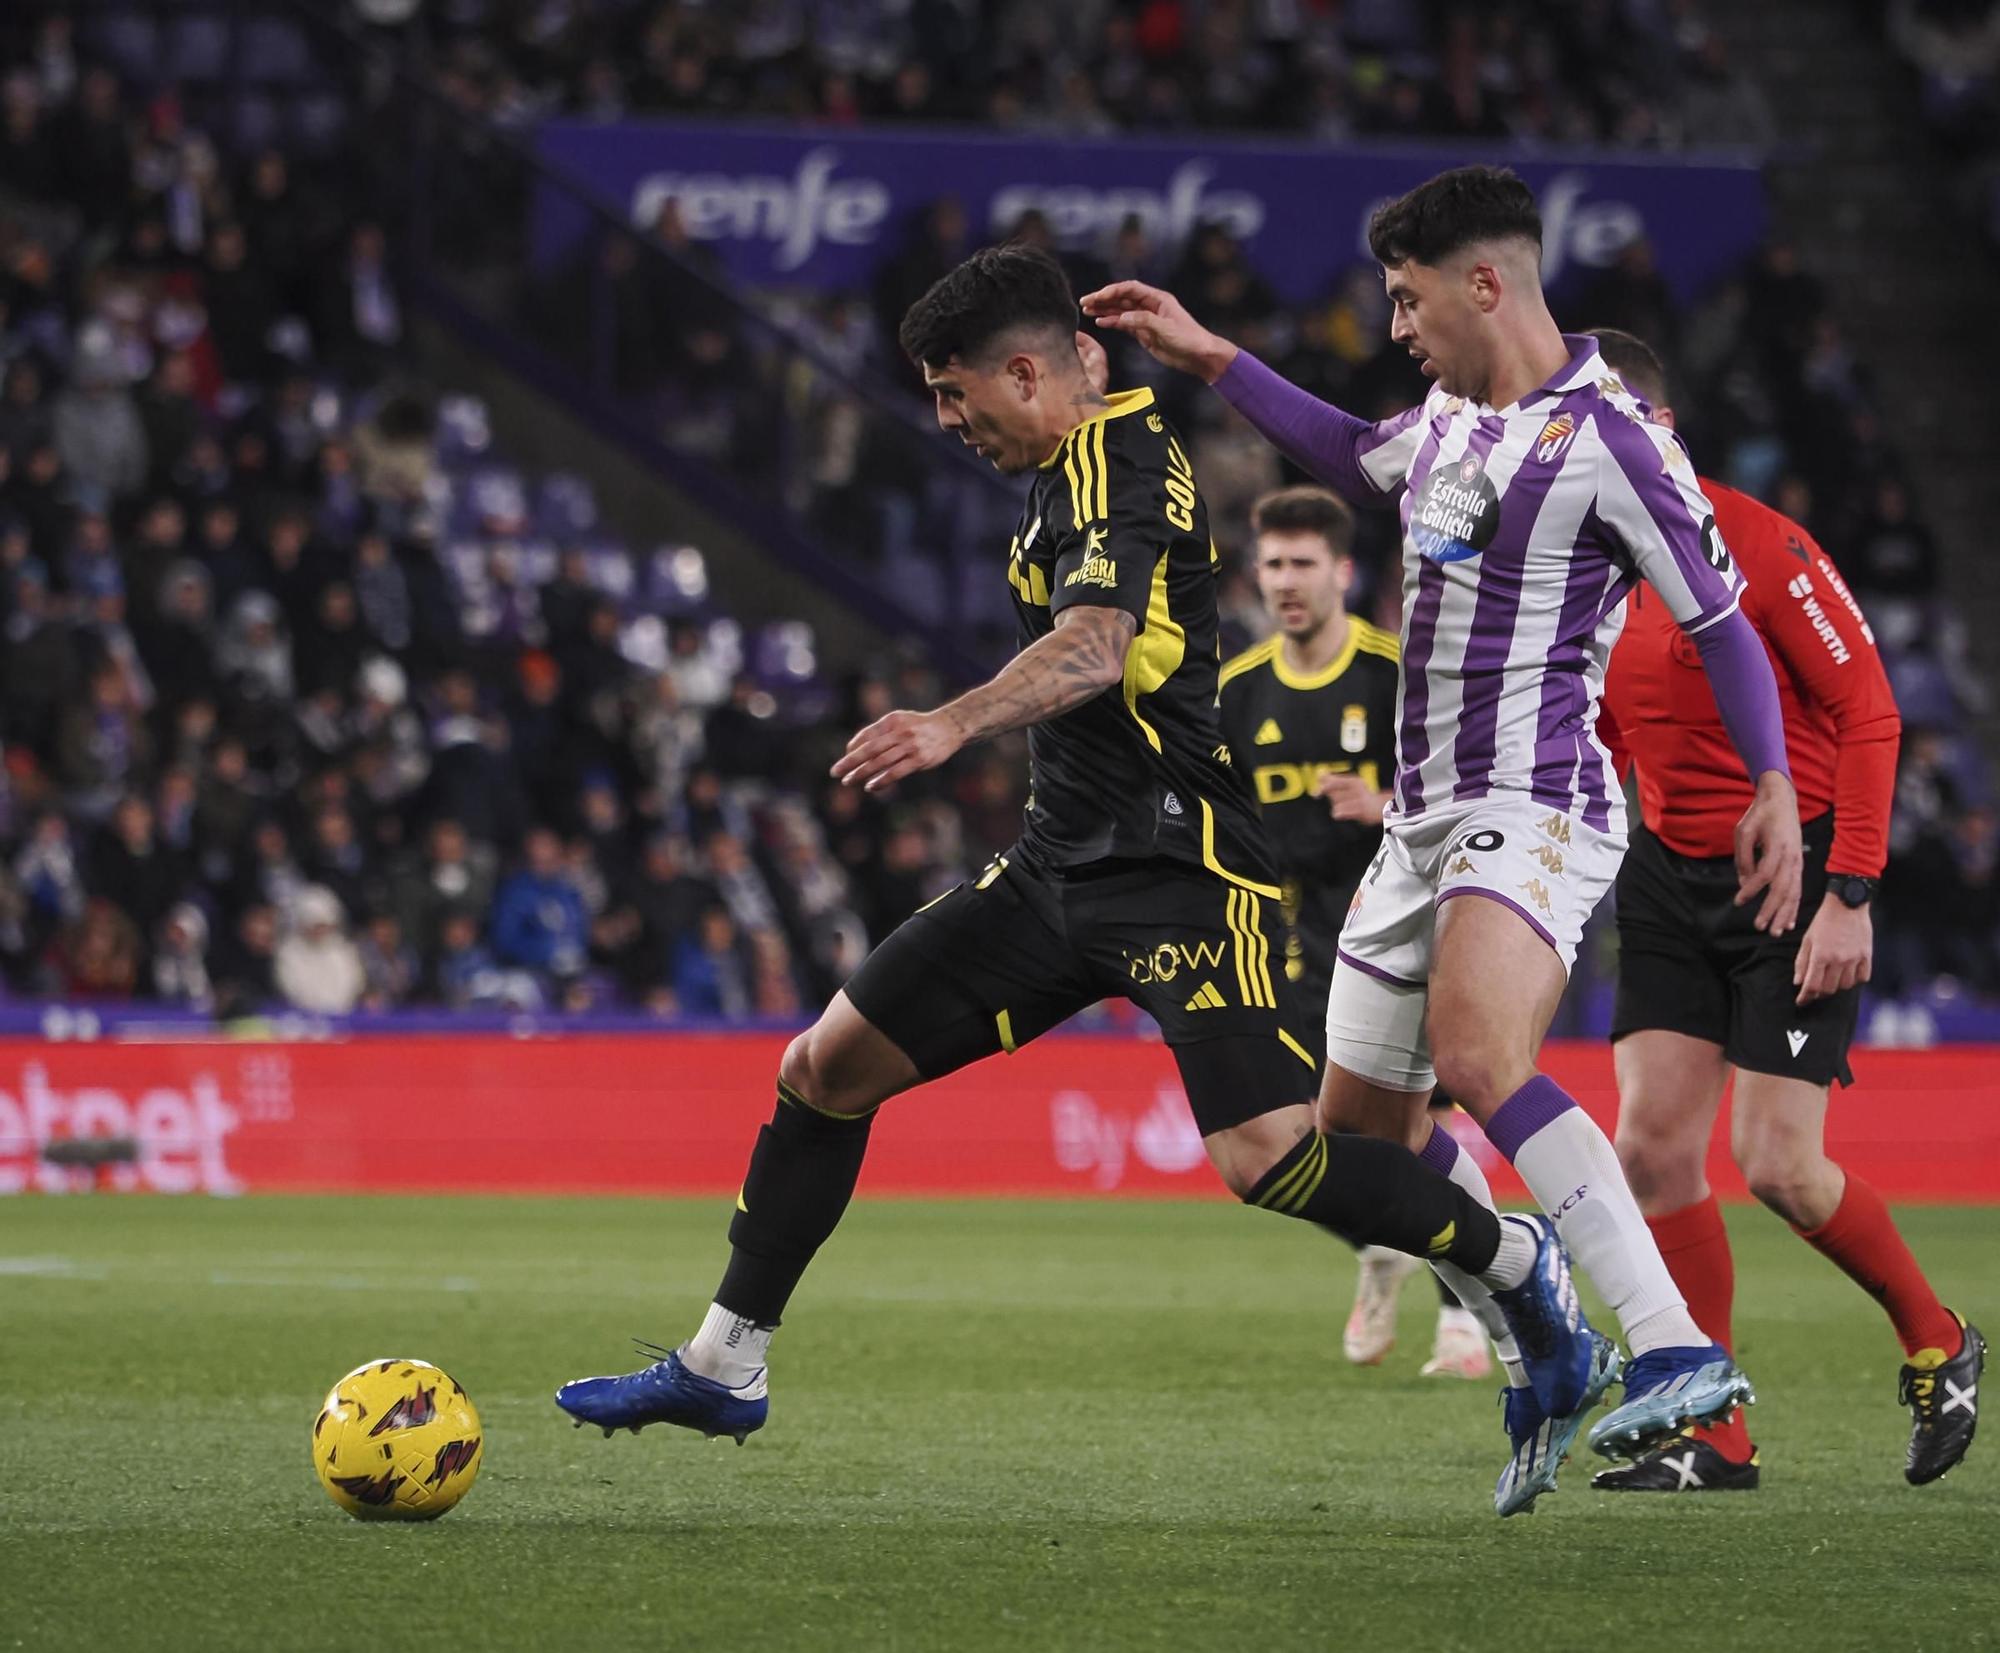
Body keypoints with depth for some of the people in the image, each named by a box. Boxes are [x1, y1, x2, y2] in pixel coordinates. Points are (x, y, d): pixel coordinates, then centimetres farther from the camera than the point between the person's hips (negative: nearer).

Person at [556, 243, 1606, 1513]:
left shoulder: (1120, 465, -14)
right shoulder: (1077, 469, 15)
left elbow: (1093, 646, -33)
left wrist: (954, 726, -47)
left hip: (1177, 871, -10)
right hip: (1062, 869, 10)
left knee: (1263, 1156, -22)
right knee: (824, 1069, 6)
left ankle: (1518, 1260, 1)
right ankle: (727, 1365, 16)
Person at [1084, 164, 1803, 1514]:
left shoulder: (1605, 439, -12)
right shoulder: (1450, 422, 13)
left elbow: (1720, 616, -8)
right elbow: (1357, 463, 35)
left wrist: (1775, 785, -16)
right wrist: (1208, 357, 32)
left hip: (1536, 808, -10)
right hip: (1426, 818, 10)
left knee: (1477, 1058, -34)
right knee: (1360, 1123, 12)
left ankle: (1678, 1352, -41)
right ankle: (1545, 1386, 25)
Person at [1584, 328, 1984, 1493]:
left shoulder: (1756, 544, -16)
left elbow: (1868, 712, -15)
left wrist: (1848, 898, -20)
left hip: (1799, 867, -6)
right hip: (1672, 873, 6)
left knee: (1778, 1167, -11)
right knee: (1653, 1144, -5)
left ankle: (1940, 1345, 15)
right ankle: (1715, 1441, 3)